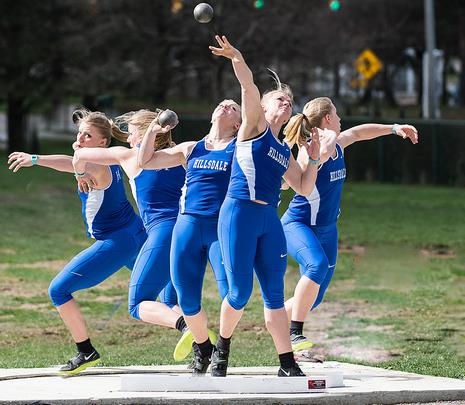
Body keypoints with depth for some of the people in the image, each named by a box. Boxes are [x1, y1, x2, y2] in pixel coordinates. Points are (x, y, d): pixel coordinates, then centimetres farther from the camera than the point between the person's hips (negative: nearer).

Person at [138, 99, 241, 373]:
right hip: (188, 226, 3)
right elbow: (145, 161, 20)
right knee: (187, 299, 4)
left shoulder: (241, 147, 9)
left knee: (231, 294, -17)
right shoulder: (191, 149, 19)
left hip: (223, 228, -3)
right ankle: (202, 347, 29)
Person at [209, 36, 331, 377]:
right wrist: (238, 60, -27)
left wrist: (313, 159, 9)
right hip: (239, 214, -6)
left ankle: (288, 364, 5)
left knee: (274, 294, 4)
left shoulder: (284, 151, 22)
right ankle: (222, 348, 15)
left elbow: (304, 188, 24)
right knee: (241, 291, -8)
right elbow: (250, 88, -12)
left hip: (270, 221, 6)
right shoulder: (254, 125, 6)